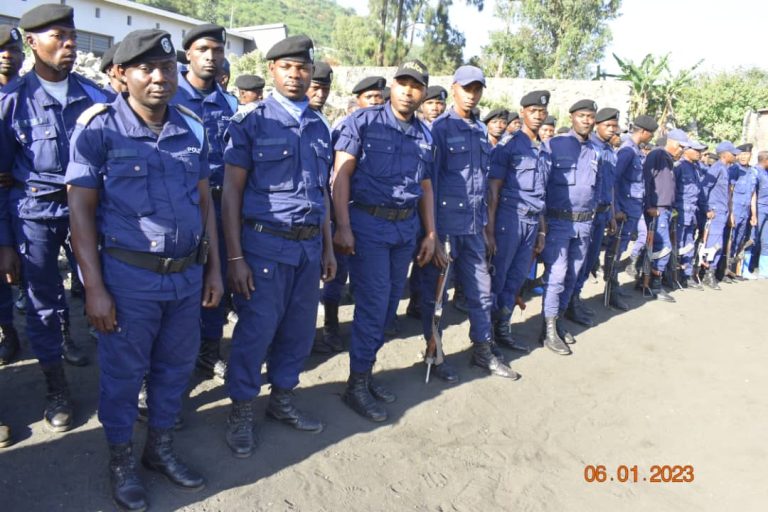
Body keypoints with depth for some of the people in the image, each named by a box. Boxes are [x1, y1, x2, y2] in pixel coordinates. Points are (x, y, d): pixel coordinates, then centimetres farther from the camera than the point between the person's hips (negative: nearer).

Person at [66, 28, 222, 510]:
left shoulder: (194, 127, 4)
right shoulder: (99, 127, -8)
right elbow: (81, 210, -7)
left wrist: (214, 268, 9)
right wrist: (95, 288, -10)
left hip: (187, 273, 4)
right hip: (129, 276, -4)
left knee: (177, 365, 17)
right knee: (124, 373, 12)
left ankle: (162, 447, 40)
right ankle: (121, 460, 35)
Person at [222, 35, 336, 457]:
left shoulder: (319, 127, 12)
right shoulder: (251, 122, -4)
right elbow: (232, 191, -6)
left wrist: (327, 248, 15)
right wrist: (235, 257, -11)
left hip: (309, 246, 5)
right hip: (265, 243, -5)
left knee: (300, 328, 12)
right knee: (256, 330, 2)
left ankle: (282, 398, 32)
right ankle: (242, 411, 21)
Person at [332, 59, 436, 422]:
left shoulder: (424, 135, 12)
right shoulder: (364, 122, -5)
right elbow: (341, 174, -9)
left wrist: (430, 233, 14)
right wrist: (343, 227, -16)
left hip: (406, 227, 6)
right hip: (369, 223, -6)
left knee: (387, 305, 11)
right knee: (373, 305, -6)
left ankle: (366, 372, 26)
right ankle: (356, 384, 10)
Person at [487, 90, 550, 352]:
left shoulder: (544, 150, 15)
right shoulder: (508, 145, -4)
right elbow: (493, 190, -7)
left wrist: (542, 231, 16)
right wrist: (489, 230, -13)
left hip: (532, 221, 6)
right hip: (509, 218, -6)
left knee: (516, 279, 11)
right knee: (496, 278, 0)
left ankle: (502, 329, 22)